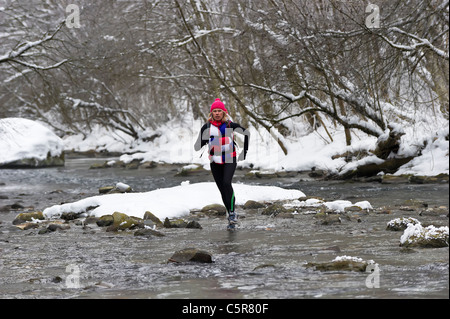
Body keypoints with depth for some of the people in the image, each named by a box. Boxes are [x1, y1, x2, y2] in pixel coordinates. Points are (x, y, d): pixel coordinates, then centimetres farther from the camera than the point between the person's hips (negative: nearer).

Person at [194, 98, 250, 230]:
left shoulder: (230, 125, -4)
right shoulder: (207, 127, -1)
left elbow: (246, 133, 9)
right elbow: (198, 145, -4)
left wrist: (244, 151, 6)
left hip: (230, 160, -3)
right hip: (215, 162, 3)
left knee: (226, 183, -24)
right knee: (222, 189, 4)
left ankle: (232, 212, -19)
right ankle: (231, 216, 14)